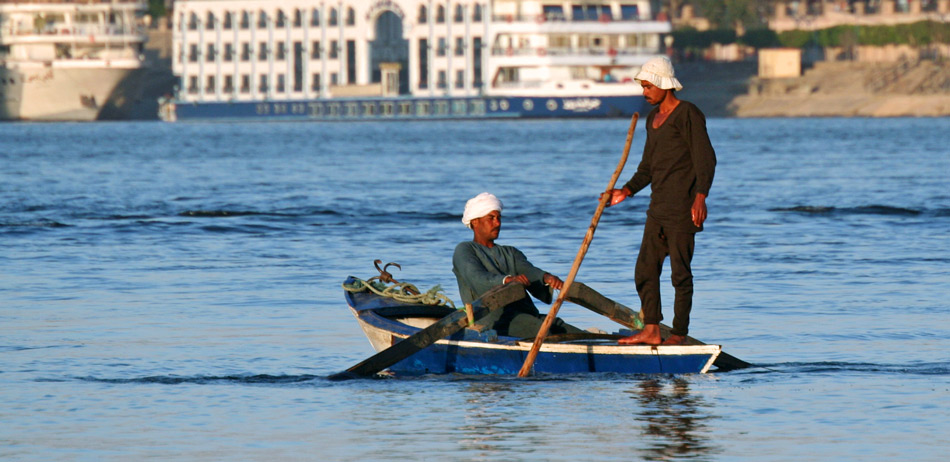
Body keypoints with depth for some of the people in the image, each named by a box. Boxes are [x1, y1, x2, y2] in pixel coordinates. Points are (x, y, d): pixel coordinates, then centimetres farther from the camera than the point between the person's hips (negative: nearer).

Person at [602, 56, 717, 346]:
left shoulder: (688, 115, -8)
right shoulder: (653, 118, 18)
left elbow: (705, 160, -13)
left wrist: (700, 197, -24)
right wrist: (627, 191, 12)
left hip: (682, 209, -9)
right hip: (658, 208, 9)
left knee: (680, 272, -5)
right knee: (645, 269, 8)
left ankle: (680, 333, -1)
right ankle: (651, 330, 13)